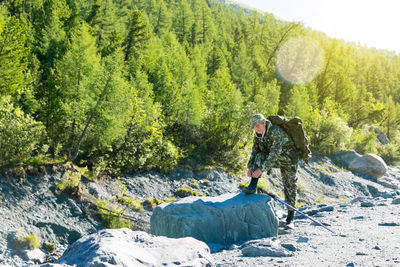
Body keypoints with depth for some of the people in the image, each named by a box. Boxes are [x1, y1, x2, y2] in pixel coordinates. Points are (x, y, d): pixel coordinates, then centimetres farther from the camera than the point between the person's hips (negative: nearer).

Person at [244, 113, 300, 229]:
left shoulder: (276, 132, -29)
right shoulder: (258, 134, -5)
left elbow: (274, 154, -36)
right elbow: (254, 151, -2)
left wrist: (261, 169, -40)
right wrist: (250, 167, -18)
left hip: (288, 159, -6)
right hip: (275, 161, 6)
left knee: (290, 187, -6)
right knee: (259, 156, -21)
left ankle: (290, 220, 1)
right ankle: (252, 187, -26)